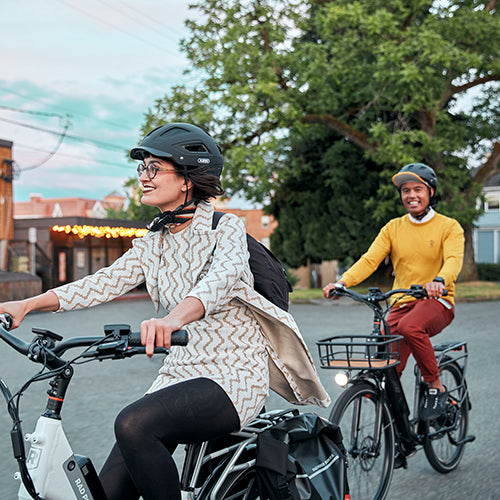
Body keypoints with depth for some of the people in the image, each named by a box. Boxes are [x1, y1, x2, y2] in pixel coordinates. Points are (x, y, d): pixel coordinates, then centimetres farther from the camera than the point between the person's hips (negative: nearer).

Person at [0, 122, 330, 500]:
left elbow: (221, 278, -29)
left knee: (133, 424, -30)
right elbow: (105, 282, 1)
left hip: (234, 377, -6)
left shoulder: (226, 229, -8)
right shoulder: (153, 243, 12)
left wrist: (173, 318, -50)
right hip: (181, 372, 6)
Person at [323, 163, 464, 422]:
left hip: (437, 302, -3)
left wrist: (439, 281, -41)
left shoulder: (449, 226, 1)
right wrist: (342, 282, -20)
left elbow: (454, 260, -17)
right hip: (402, 303, 3)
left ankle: (436, 387, -15)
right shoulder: (393, 228, 10)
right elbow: (369, 259, -1)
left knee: (410, 326, -36)